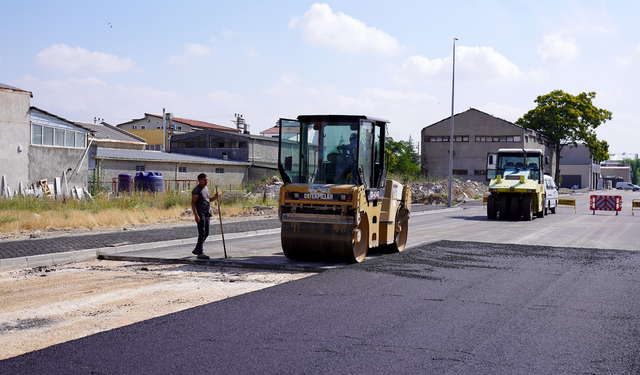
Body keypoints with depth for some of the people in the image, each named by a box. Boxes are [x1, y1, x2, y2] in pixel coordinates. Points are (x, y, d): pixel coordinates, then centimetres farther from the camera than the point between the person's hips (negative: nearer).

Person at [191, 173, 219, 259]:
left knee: (206, 233, 13)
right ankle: (200, 253, -14)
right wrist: (196, 215, -23)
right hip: (200, 214, -9)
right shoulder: (196, 190, -11)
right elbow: (193, 203, -15)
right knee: (202, 233, -13)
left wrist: (214, 198, 6)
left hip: (207, 214, 9)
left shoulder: (206, 188, 16)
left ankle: (197, 249, 28)